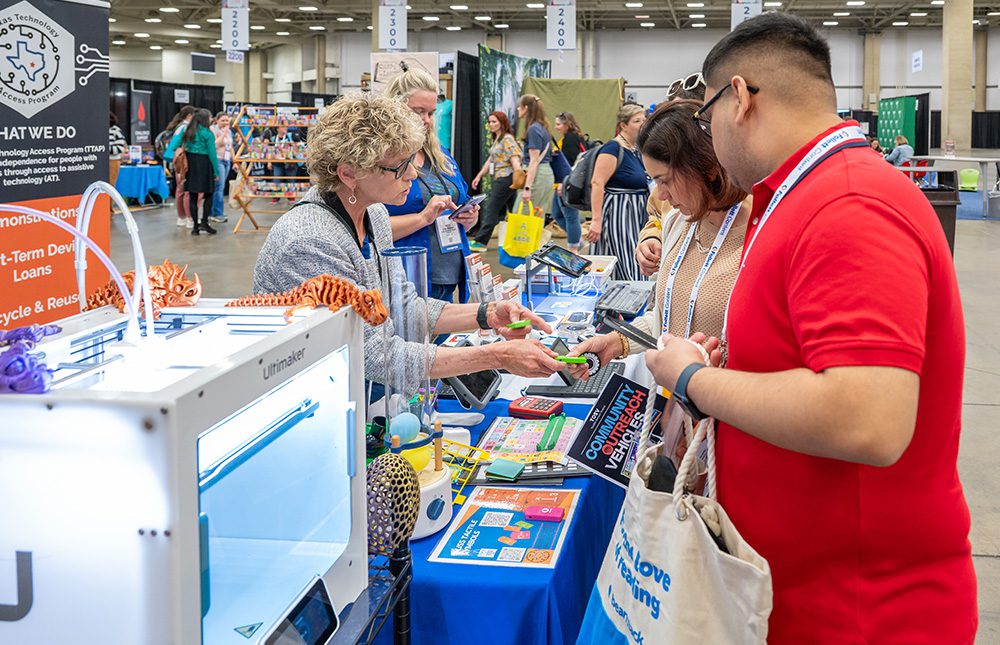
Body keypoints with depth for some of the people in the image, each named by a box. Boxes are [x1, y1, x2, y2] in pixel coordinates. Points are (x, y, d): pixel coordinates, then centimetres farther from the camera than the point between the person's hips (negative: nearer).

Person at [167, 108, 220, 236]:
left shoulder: (186, 131, 7)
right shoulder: (207, 133, -9)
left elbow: (174, 145, 2)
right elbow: (212, 154, -8)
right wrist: (216, 172, -4)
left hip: (190, 163, 5)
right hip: (203, 164, -5)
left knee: (192, 196, 7)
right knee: (208, 194, 7)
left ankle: (195, 226, 8)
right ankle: (204, 222, -4)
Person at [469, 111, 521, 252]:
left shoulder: (507, 139, -11)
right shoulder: (497, 139, 18)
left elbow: (515, 159, -20)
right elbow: (490, 160, 23)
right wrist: (479, 175, 21)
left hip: (506, 178, -10)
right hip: (499, 179, 10)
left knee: (491, 210, -6)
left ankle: (480, 242, -3)